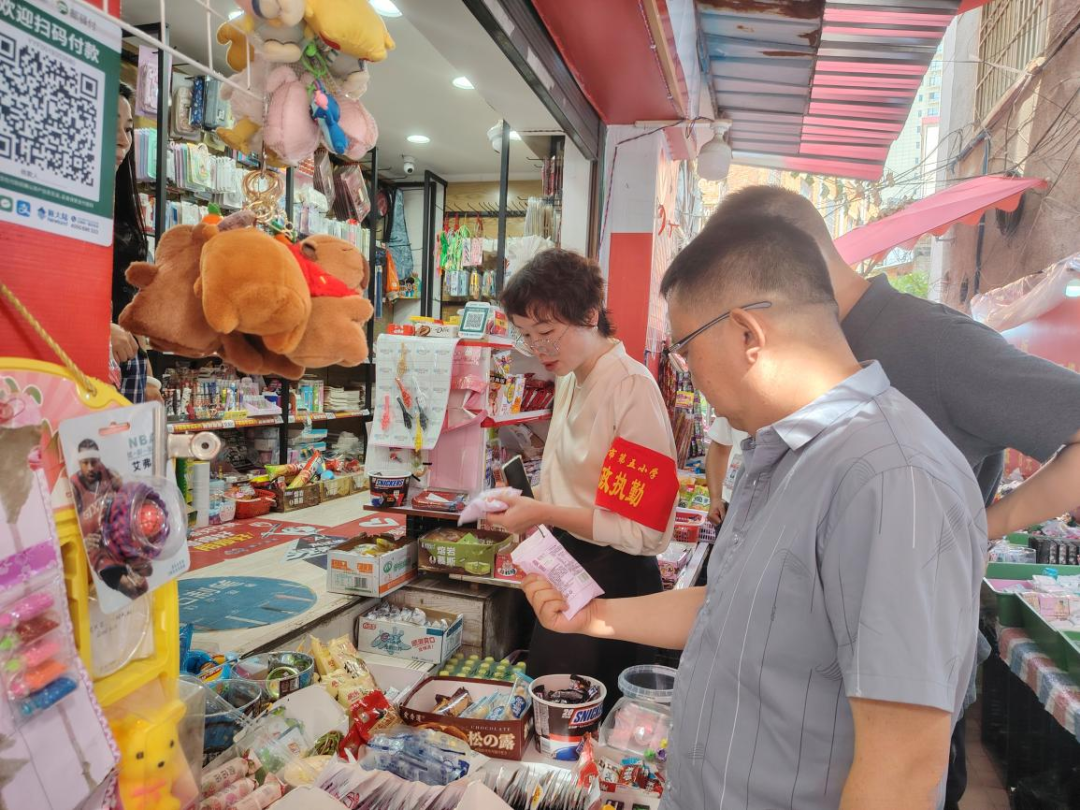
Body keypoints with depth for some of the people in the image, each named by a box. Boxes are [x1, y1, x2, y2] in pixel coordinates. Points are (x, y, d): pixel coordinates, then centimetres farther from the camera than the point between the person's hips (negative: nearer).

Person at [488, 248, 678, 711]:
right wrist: (529, 506, 1)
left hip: (615, 579, -8)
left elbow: (645, 527, -22)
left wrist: (545, 513, -22)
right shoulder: (568, 381, 7)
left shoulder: (632, 388, -20)